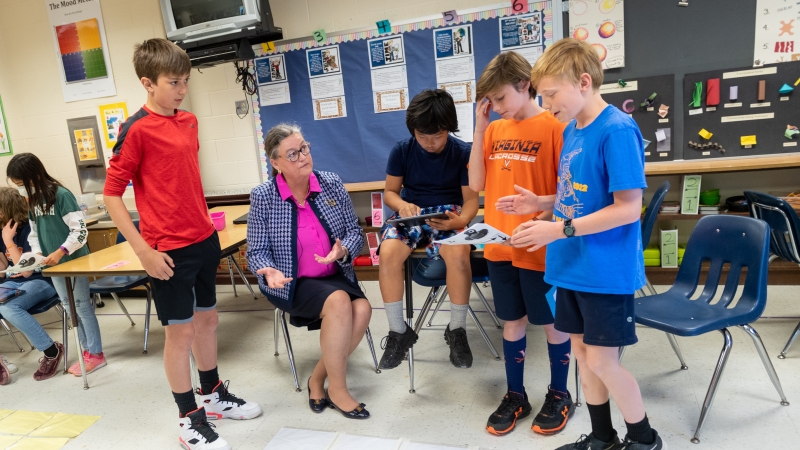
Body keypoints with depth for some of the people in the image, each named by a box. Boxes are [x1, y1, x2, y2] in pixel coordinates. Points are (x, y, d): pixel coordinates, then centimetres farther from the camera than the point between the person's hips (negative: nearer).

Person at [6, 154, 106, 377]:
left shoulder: (61, 195, -17)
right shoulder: (32, 201, 7)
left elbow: (80, 230, -19)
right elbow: (34, 232, 13)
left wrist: (60, 252, -24)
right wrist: (36, 254, -4)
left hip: (74, 261, -7)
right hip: (54, 264, 8)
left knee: (82, 306, 0)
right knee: (70, 308, 12)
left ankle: (96, 354, 9)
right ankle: (87, 349, 23)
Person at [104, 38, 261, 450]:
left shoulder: (189, 122, 7)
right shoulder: (137, 130, -13)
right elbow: (111, 194, -12)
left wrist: (206, 224, 16)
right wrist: (143, 251, -15)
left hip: (204, 240, 7)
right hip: (168, 250, -7)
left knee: (207, 319, 18)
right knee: (180, 331, 4)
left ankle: (214, 396, 37)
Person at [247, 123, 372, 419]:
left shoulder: (332, 183, -2)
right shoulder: (263, 197, -10)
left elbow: (355, 232, 1)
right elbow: (256, 252, -7)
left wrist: (343, 251, -22)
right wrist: (269, 272, -29)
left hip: (336, 276, 4)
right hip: (291, 284, -3)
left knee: (362, 309, -25)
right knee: (339, 302, -31)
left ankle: (318, 378, -2)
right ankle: (337, 389, -12)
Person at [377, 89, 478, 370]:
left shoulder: (463, 152, -5)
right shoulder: (402, 150, -1)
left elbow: (471, 199, -5)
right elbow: (390, 192, 4)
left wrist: (460, 221, -27)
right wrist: (402, 205, -20)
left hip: (448, 214, -1)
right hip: (411, 214, 2)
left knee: (459, 254, -35)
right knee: (388, 253, -31)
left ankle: (457, 330, -12)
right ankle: (398, 331, -12)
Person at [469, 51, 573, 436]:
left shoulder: (554, 127, -9)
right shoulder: (495, 130, 8)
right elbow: (476, 184, 2)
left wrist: (544, 219, -24)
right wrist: (480, 130, -2)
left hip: (540, 247, -5)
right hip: (499, 247, 5)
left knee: (551, 323, 10)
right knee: (512, 321, 15)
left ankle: (559, 396, 30)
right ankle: (515, 396, 30)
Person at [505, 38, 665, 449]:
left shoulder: (617, 130, -18)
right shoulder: (571, 130, 8)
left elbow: (628, 208, -21)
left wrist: (560, 230, -24)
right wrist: (541, 203, 1)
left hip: (606, 271, -8)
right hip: (571, 266, 8)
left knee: (602, 361, 2)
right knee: (581, 350, 16)